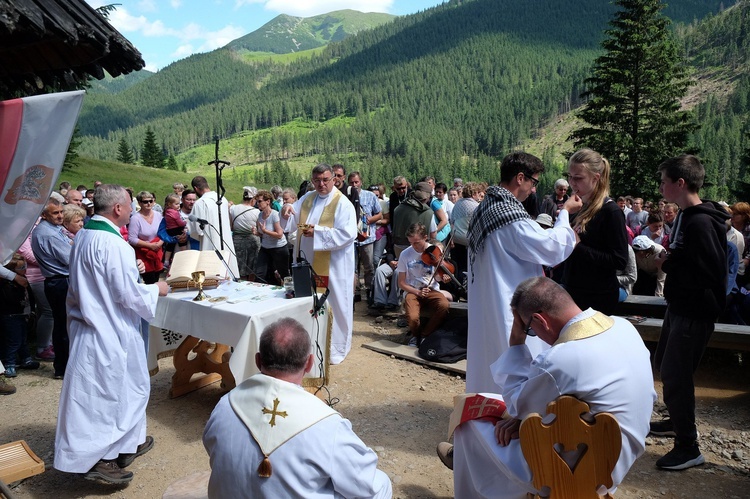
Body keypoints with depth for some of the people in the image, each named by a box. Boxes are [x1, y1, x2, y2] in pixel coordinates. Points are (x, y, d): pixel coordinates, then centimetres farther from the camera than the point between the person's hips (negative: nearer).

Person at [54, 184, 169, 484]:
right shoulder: (113, 244, -24)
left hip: (89, 323, 10)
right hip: (110, 332, -10)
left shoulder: (83, 236, 7)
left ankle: (127, 444, 33)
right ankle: (98, 460, 14)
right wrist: (156, 289, -5)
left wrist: (132, 269, 16)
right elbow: (129, 294, -21)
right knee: (108, 392, 4)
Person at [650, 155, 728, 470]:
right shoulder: (686, 216, 8)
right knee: (664, 364, 21)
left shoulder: (700, 223, -23)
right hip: (679, 306, 10)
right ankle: (678, 420, 40)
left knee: (675, 374, -3)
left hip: (694, 312, -10)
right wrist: (666, 258, 0)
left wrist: (669, 264, -18)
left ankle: (688, 447, 11)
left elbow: (711, 272, -28)